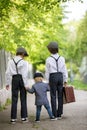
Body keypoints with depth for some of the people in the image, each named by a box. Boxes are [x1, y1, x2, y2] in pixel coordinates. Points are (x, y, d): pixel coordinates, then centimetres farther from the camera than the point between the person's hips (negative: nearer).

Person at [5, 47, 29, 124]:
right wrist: (26, 85, -9)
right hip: (22, 79, -2)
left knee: (14, 99, 4)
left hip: (14, 79, 2)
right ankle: (24, 117, 9)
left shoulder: (11, 61, 3)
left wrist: (7, 83, 8)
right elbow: (25, 74, -11)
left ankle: (13, 118, 2)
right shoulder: (24, 62, -6)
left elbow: (8, 73, 1)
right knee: (23, 99, 7)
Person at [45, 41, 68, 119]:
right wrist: (65, 80, 10)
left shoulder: (48, 59, -5)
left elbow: (47, 71, -3)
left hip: (52, 77, -3)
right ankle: (59, 114, 9)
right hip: (60, 77, 3)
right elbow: (64, 70, 5)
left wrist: (48, 81, 5)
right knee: (60, 96, 7)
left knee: (53, 96, 1)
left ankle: (54, 115, 0)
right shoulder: (62, 58, 3)